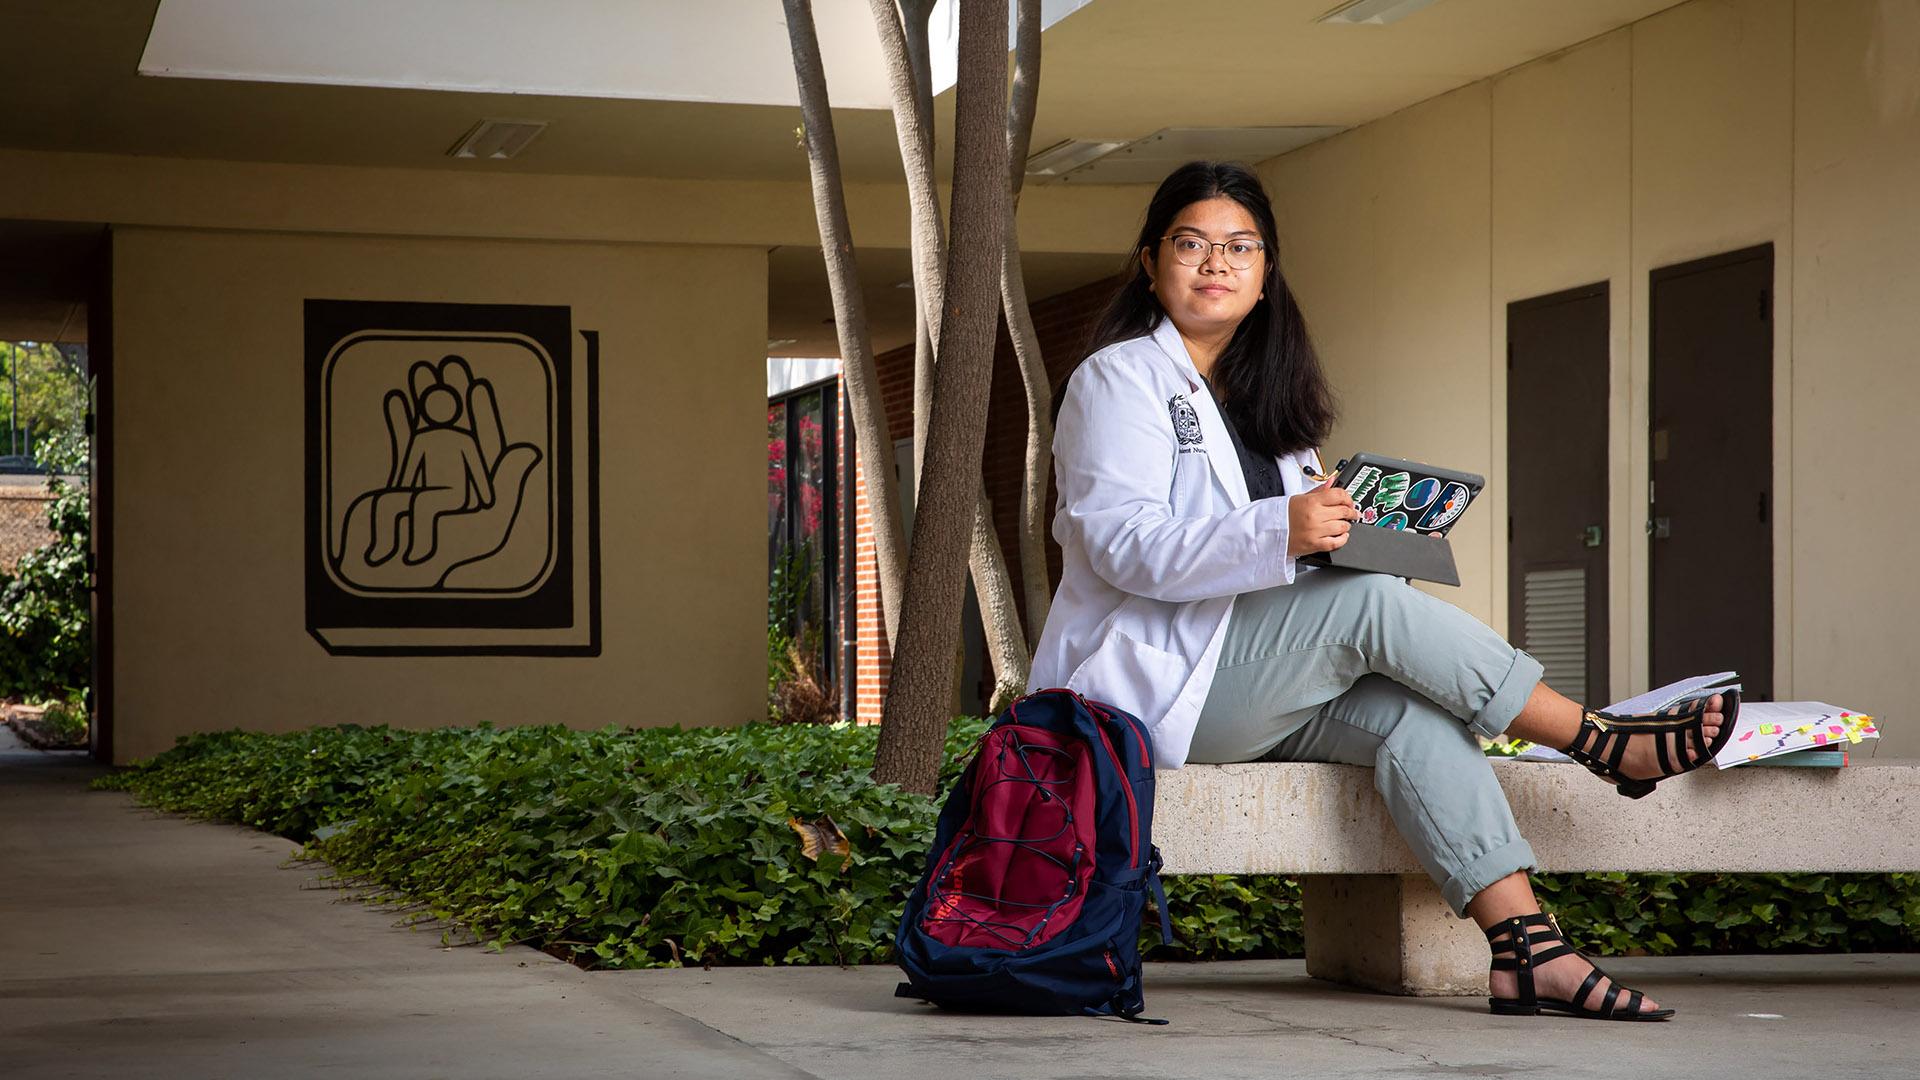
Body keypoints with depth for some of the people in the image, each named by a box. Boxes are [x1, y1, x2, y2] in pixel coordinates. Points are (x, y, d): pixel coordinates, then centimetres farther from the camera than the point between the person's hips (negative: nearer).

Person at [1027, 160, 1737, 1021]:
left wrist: (1340, 528, -2)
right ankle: (1604, 745, -18)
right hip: (1148, 681, -7)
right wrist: (1283, 532, -32)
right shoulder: (1119, 379, -2)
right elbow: (1121, 541, -18)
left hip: (1244, 690, 7)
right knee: (1374, 606, -25)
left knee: (1409, 712, -22)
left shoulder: (1264, 397, 23)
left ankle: (1526, 948, -32)